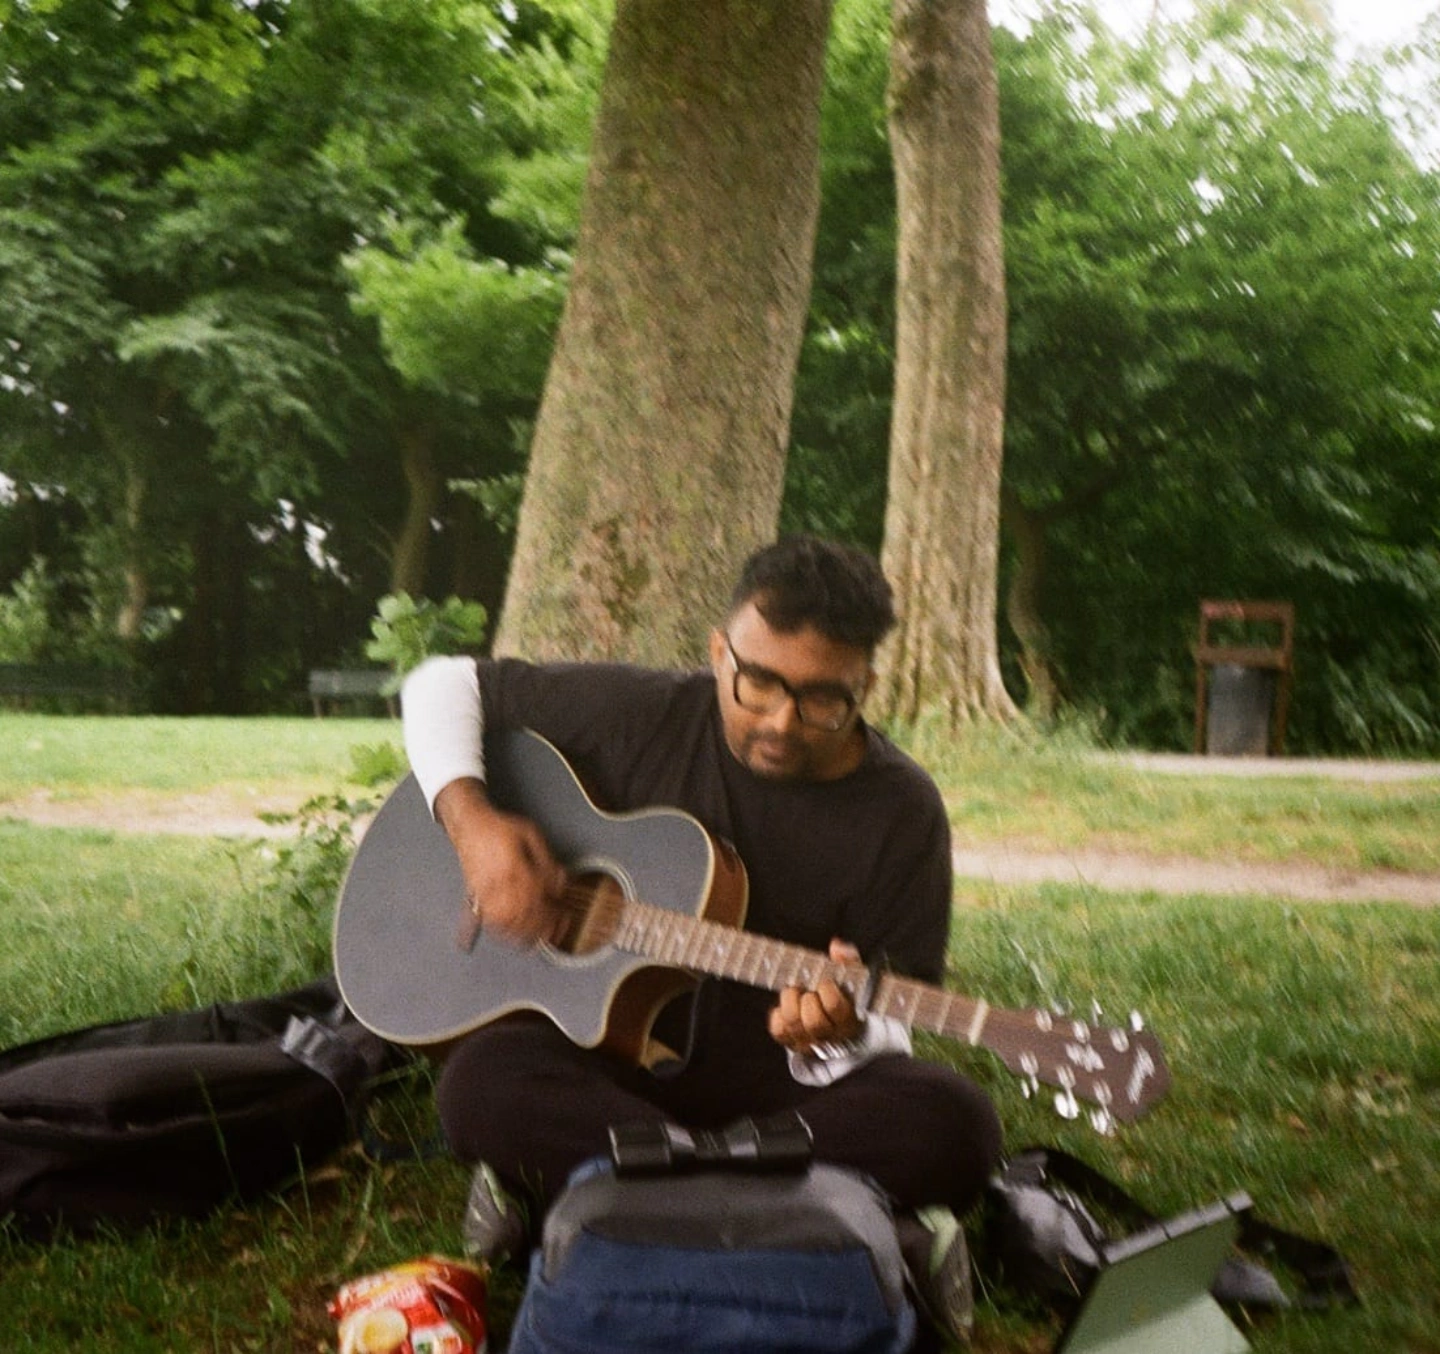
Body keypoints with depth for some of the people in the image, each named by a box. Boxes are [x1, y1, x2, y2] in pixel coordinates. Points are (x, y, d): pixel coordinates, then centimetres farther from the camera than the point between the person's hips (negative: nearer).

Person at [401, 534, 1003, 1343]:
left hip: (788, 1082, 0)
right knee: (485, 1082, -33)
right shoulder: (641, 716, -5)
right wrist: (471, 818, -15)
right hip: (605, 1050, 1)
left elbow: (894, 1025, -7)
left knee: (951, 1127, -30)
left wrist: (841, 1032, -32)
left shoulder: (902, 814, -8)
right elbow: (446, 685, 4)